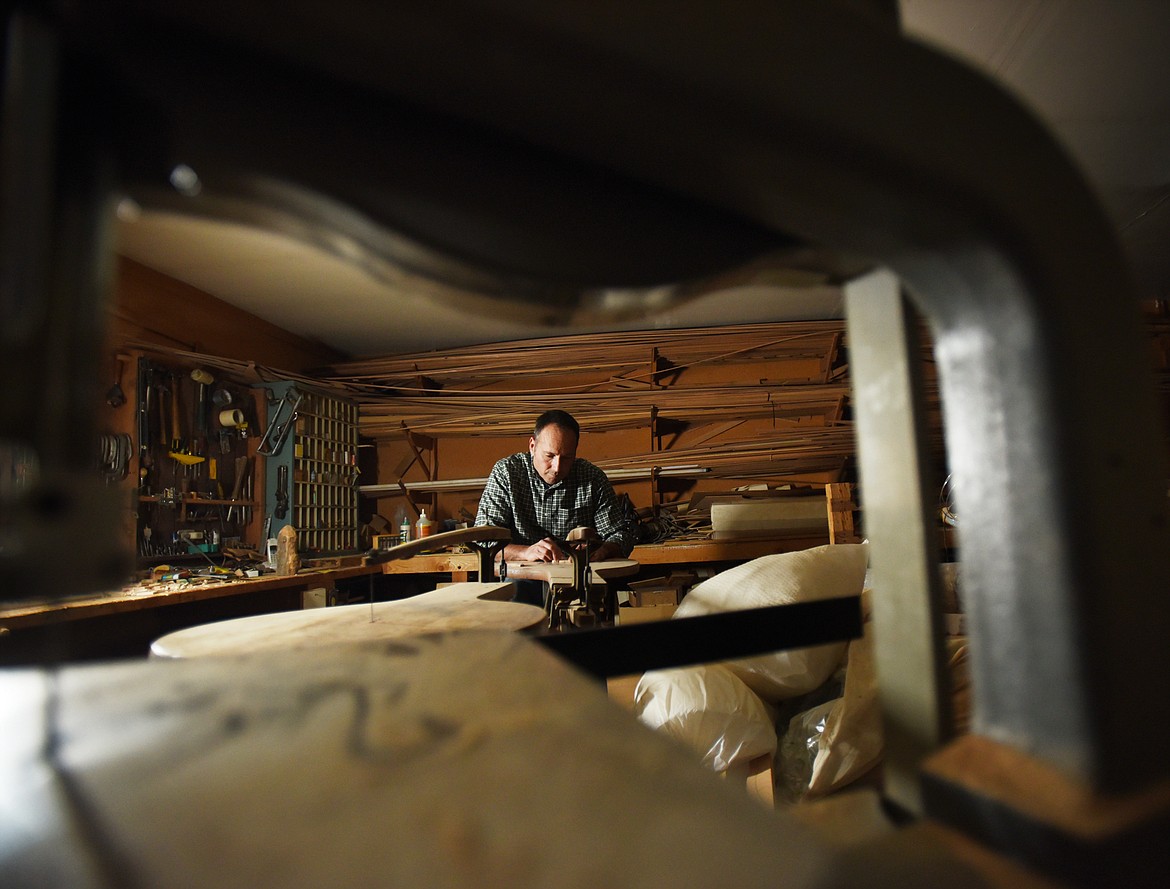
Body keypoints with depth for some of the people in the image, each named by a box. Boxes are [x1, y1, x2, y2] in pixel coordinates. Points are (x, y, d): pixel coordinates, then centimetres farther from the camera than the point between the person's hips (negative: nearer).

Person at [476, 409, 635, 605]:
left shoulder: (593, 479, 0)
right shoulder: (506, 473, -4)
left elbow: (621, 534, 5)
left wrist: (602, 551, -19)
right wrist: (525, 552, -27)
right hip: (523, 578, -1)